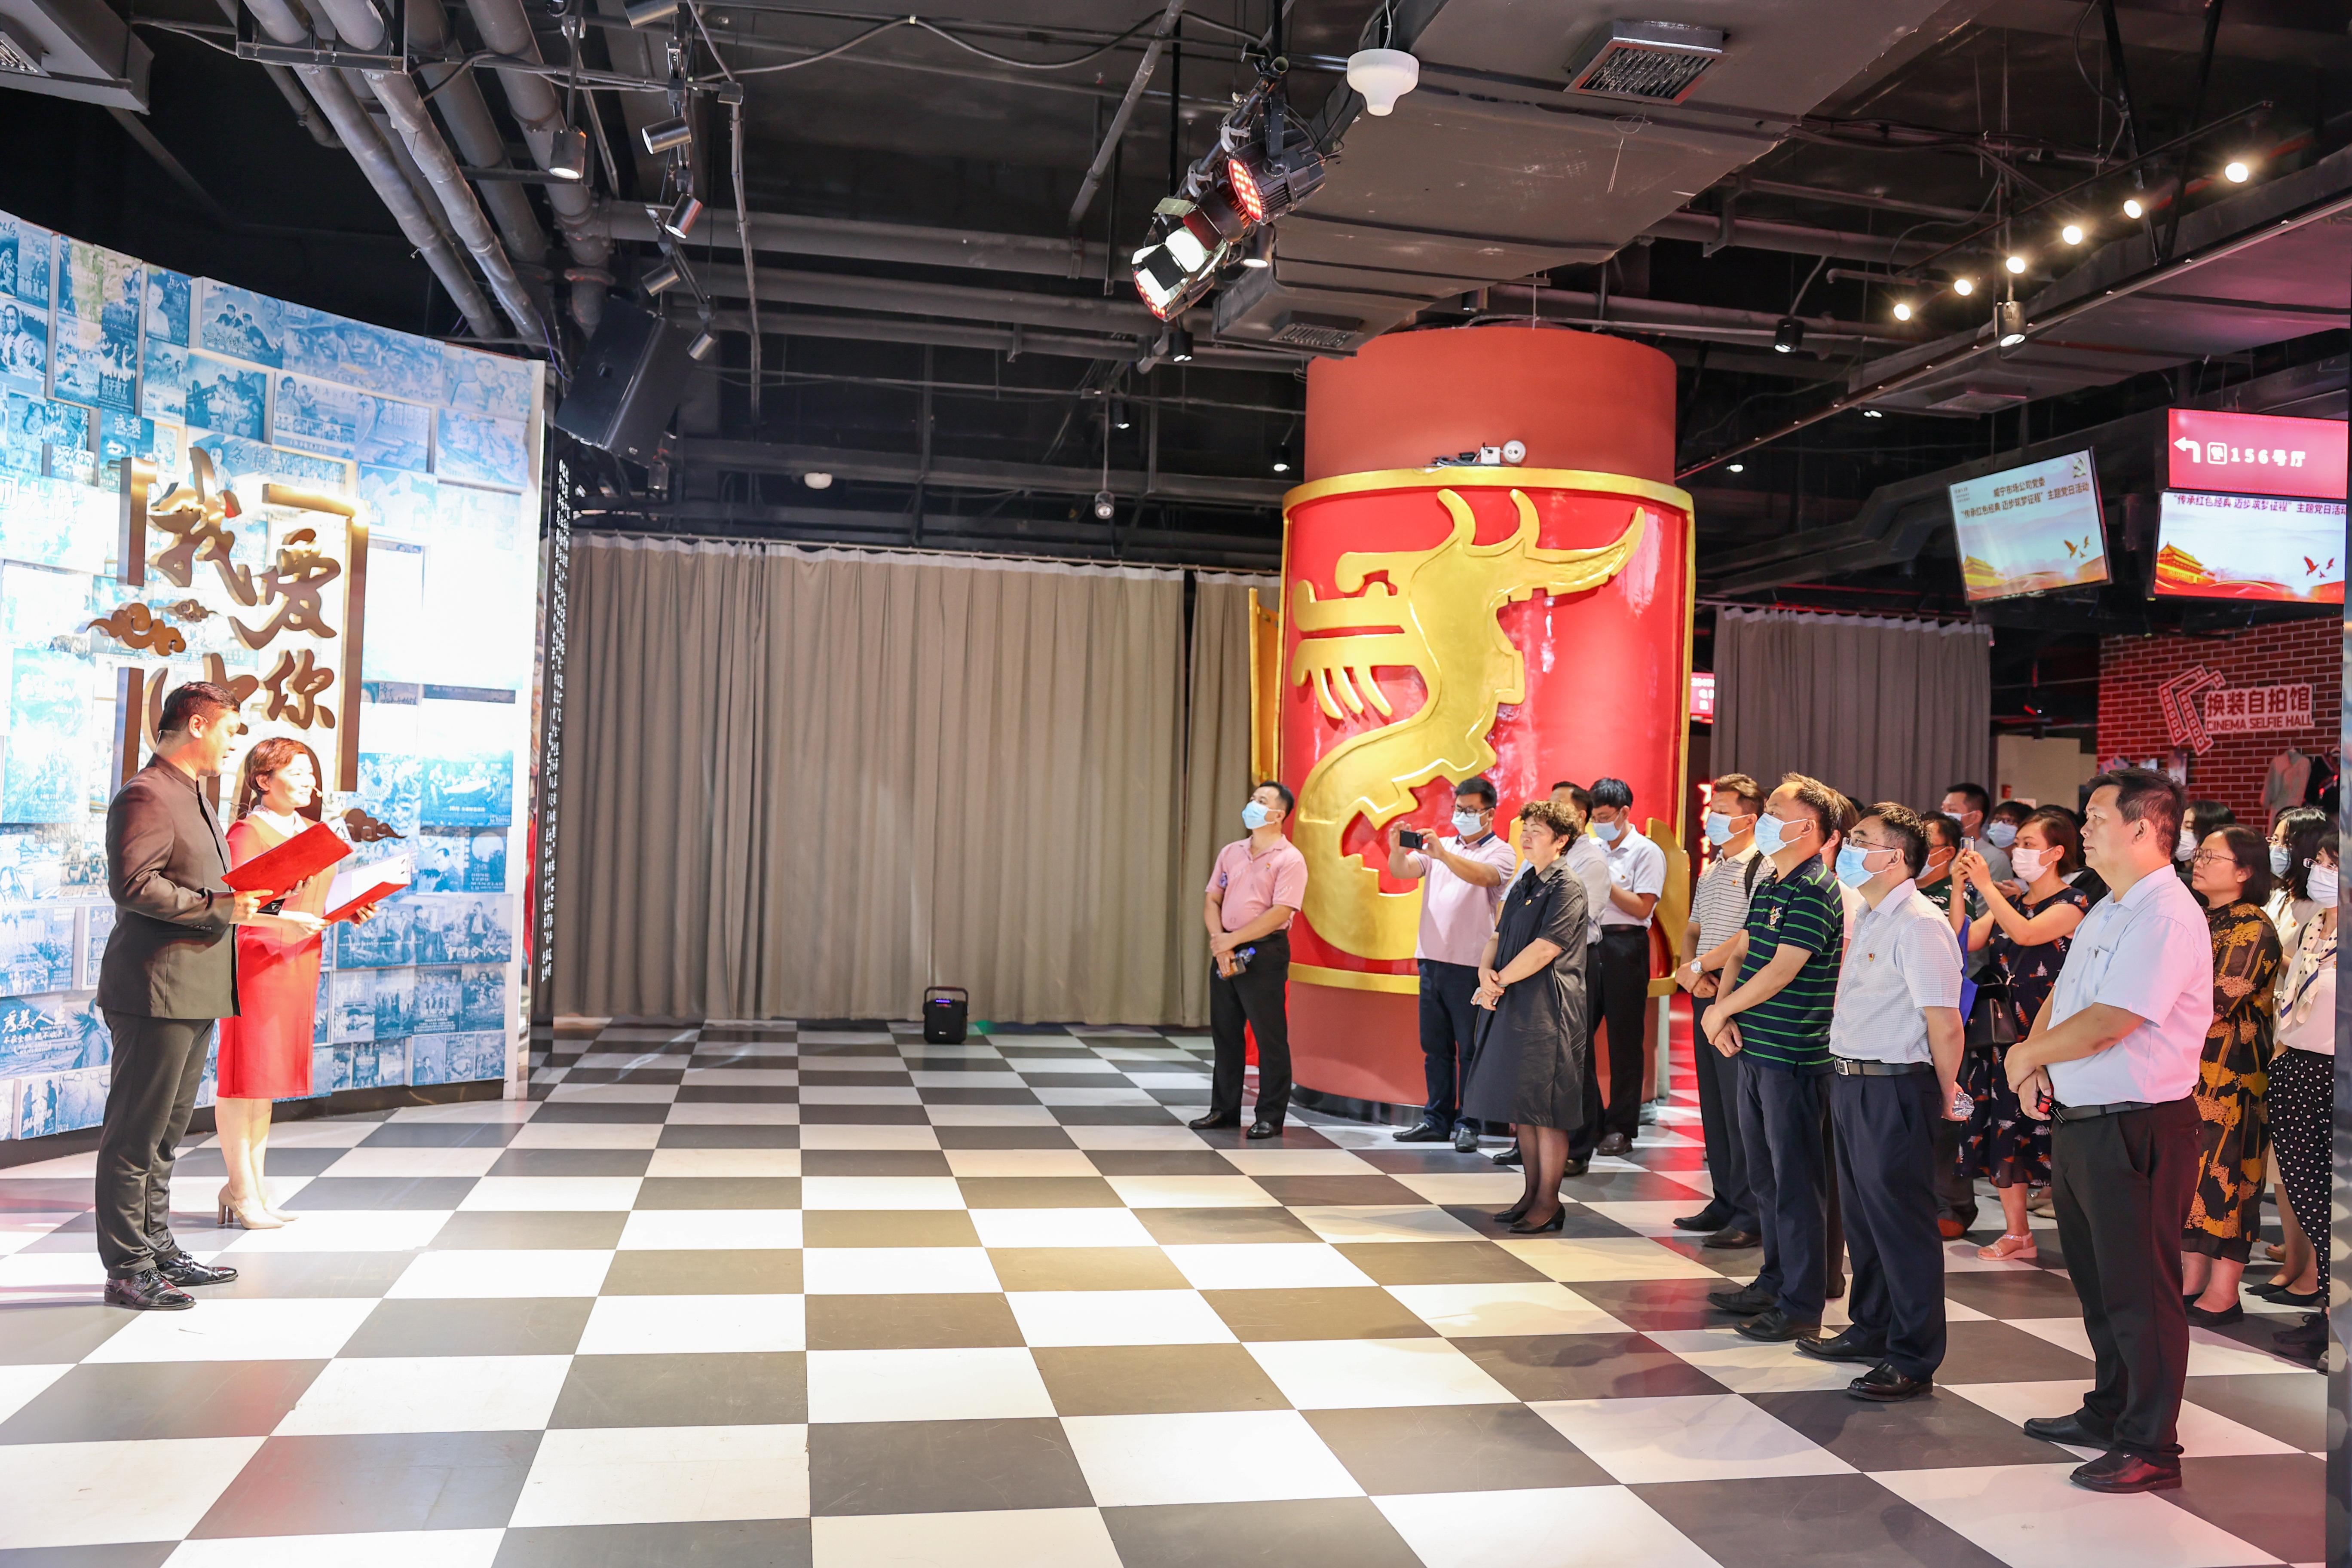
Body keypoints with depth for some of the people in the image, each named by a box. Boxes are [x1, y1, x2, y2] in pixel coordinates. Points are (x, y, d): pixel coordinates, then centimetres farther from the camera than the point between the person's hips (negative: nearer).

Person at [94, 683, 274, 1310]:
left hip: (195, 992, 10)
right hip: (157, 992, -10)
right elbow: (134, 885, -23)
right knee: (135, 1133, -2)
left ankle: (157, 1248, 27)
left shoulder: (193, 795, 20)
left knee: (166, 1130, 17)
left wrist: (239, 899, 14)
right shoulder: (146, 795, -13)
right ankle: (127, 1269, 4)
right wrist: (221, 906, -21)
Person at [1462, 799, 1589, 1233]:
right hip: (1513, 1008, 9)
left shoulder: (1567, 889, -10)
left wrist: (1498, 983, -10)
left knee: (1545, 1111, -4)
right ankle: (1532, 1193, 22)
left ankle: (1549, 1203, 4)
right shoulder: (1523, 886, 17)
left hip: (1548, 1010, -9)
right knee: (1520, 1107, 12)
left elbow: (1544, 950, -18)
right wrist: (1487, 973, -6)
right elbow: (1498, 938, 15)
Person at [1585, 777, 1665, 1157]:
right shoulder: (1593, 851, 15)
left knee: (1624, 1040, 0)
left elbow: (1641, 908, -11)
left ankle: (1621, 1128, 7)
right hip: (1590, 944, 6)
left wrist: (1605, 880, -12)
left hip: (1625, 946, -6)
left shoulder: (1647, 853, -2)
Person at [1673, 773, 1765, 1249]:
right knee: (1713, 1103, 12)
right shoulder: (1710, 870, 17)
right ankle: (1725, 1202, 21)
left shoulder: (1763, 868, -10)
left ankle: (1751, 1214, 0)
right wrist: (1689, 970, 1)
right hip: (1706, 995, 9)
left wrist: (1699, 967, -13)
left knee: (1740, 1108, -7)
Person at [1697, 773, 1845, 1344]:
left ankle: (1802, 1306, 6)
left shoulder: (1815, 891, -15)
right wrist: (1725, 1011, 0)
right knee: (1765, 1177, 17)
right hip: (1754, 1051, 9)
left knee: (1796, 1181, -2)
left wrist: (1721, 1010, -8)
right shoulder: (1768, 887, 14)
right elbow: (1741, 953, 17)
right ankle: (1774, 1282, 30)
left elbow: (1781, 972, -20)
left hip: (1794, 1056, -9)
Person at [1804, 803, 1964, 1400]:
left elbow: (1944, 1024, -20)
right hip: (1849, 1082, 9)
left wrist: (1944, 1095, -8)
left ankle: (1912, 1360, 11)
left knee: (1901, 1221, 0)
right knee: (1861, 1213, 19)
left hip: (1893, 1089, -9)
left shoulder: (1919, 926, -18)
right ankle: (1871, 1329, 35)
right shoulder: (1867, 919, 12)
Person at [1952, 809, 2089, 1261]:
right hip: (2005, 1032, 7)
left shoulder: (2073, 902, -5)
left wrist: (1986, 885, -20)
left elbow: (2027, 934, -23)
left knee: (2047, 1129, -8)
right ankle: (2017, 1233, 16)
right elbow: (1964, 942, 4)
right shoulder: (2009, 903, 15)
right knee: (2002, 1130, 8)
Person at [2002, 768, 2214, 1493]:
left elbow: (2106, 1023, -25)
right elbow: (2062, 996, 18)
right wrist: (2035, 1064, 0)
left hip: (2137, 1130, -10)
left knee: (2139, 1291, 1)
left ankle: (2149, 1448, 13)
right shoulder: (2105, 912, 13)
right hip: (2080, 1122, 10)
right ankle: (2108, 1412, 35)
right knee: (2096, 1282, 20)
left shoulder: (2167, 917, -19)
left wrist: (2029, 1054, -9)